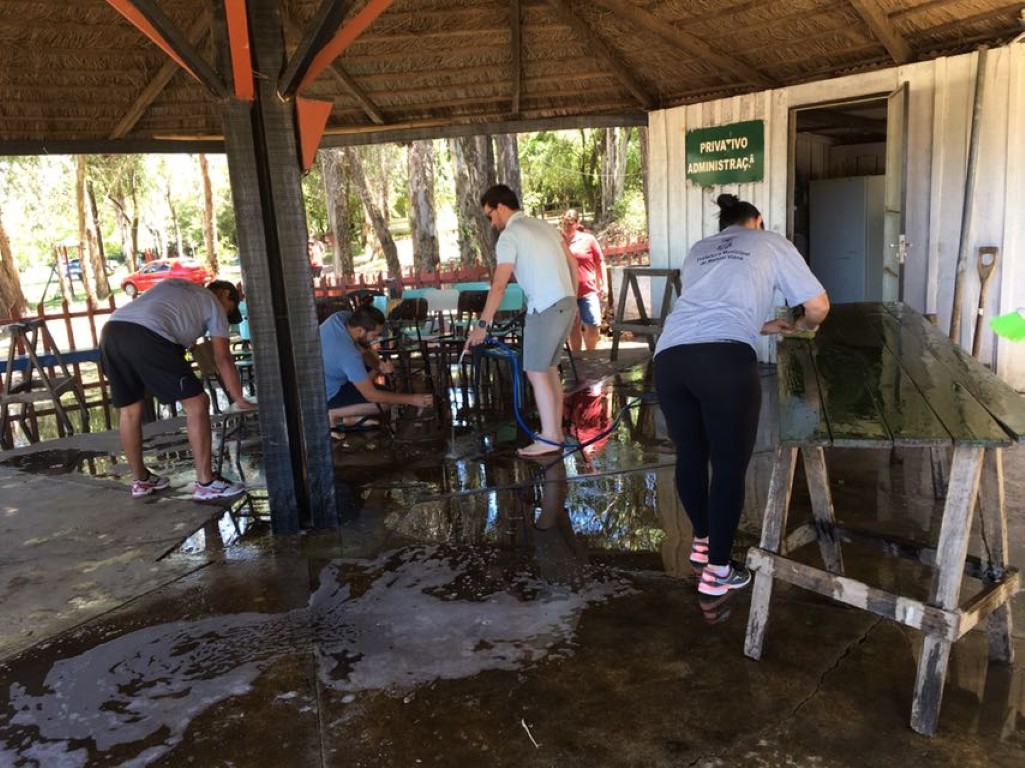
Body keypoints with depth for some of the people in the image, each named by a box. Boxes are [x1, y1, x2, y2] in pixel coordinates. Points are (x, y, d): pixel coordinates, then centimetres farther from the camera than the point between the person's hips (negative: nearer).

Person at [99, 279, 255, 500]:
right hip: (146, 336, -7)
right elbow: (223, 359, 17)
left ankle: (141, 481, 33)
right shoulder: (214, 303, 19)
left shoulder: (174, 284, 36)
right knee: (196, 403, 1)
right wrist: (240, 400, 25)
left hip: (111, 331, 7)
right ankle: (205, 483, 2)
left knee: (129, 410, 19)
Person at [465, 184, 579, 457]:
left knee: (536, 372, -3)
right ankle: (556, 432, 19)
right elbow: (573, 264, 19)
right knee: (550, 368, 15)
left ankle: (549, 438, -2)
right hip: (566, 304, 9)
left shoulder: (509, 235, -8)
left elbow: (499, 285, -16)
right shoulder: (545, 226, 17)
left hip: (546, 309, -9)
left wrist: (482, 325, -16)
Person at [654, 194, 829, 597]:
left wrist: (761, 326, 50)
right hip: (725, 361, -5)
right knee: (729, 465, 7)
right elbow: (818, 306, 20)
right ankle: (717, 570, 15)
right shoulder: (772, 244, 22)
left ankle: (702, 541, 39)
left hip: (669, 356, 5)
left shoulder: (698, 250, 33)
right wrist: (802, 326, 42)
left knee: (690, 456, 20)